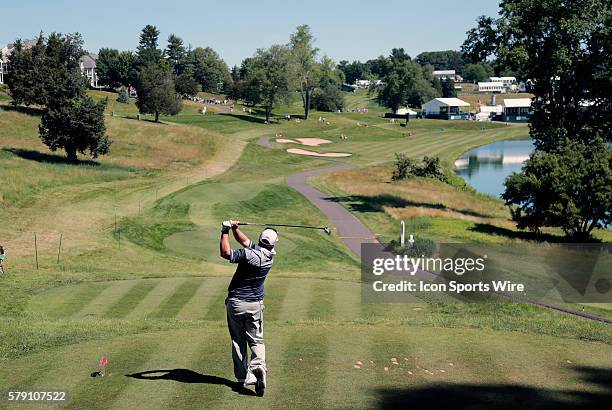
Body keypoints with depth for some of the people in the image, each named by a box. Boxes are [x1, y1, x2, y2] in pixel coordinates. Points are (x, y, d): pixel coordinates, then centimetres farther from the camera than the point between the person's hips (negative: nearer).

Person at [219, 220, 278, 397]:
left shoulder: (251, 255, -21)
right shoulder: (270, 256, -2)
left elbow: (225, 253, -25)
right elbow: (245, 241, 7)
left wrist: (225, 231, -18)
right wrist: (235, 229, -3)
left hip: (236, 302, -3)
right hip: (255, 304, 3)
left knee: (238, 341, 10)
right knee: (256, 340, 10)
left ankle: (243, 376, 13)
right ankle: (259, 365, -17)